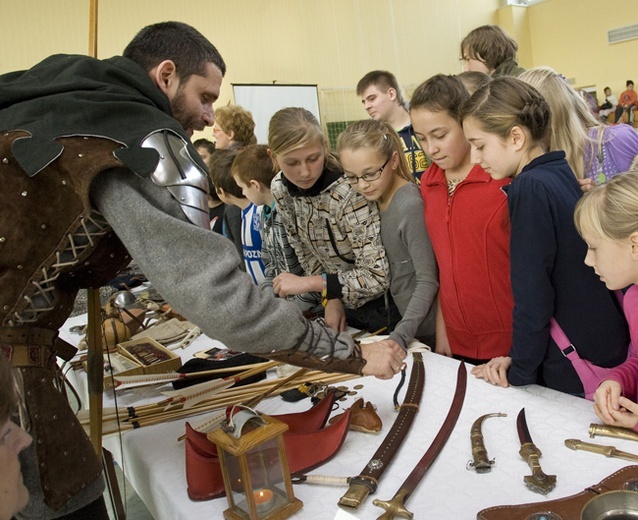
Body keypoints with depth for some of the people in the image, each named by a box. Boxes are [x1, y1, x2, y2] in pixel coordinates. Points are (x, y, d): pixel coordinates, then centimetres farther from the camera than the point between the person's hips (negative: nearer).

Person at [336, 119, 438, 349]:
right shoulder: (375, 199, 1)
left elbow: (428, 282, -21)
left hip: (422, 331, -7)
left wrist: (399, 337, -27)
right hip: (395, 320, 7)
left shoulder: (410, 205, -22)